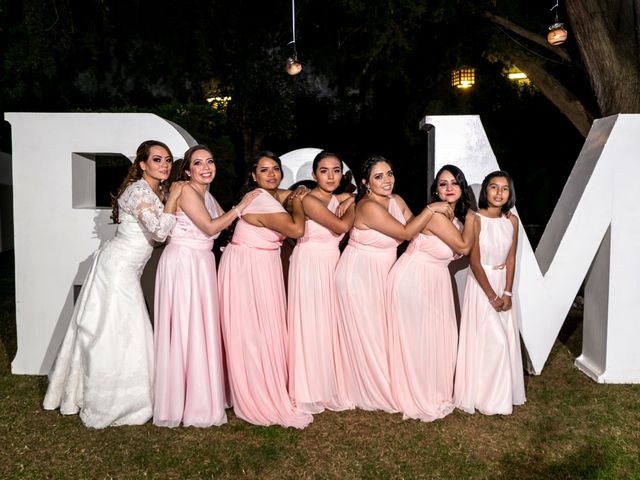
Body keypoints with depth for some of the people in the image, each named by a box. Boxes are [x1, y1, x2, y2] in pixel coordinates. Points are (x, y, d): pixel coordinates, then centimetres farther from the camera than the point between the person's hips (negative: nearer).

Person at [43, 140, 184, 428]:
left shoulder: (156, 192, 12)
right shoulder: (139, 191, -17)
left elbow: (157, 232, 17)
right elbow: (159, 231, -26)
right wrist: (172, 198, -16)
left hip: (125, 269, 9)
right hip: (118, 266, -9)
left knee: (108, 332, 15)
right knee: (115, 333, -4)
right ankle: (108, 405, 8)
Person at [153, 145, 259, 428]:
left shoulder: (207, 195, 16)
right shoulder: (185, 191, -10)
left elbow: (226, 224, 14)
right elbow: (210, 227, -16)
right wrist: (241, 206, -9)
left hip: (202, 263, 9)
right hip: (183, 262, -8)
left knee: (202, 328, 11)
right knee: (185, 330, -4)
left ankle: (202, 396, 22)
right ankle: (182, 402, 7)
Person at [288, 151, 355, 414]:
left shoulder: (339, 200, 9)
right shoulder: (310, 200, -15)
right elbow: (341, 226, -23)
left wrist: (350, 201, 2)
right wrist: (352, 204, -6)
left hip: (331, 266, 7)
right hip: (310, 266, -7)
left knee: (329, 323, 11)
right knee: (311, 325, -1)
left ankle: (328, 386, 24)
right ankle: (310, 390, 12)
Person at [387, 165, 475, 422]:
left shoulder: (456, 215, 5)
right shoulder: (437, 214, -22)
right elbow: (463, 246, -18)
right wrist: (470, 217, -7)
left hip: (436, 282, 9)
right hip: (413, 281, -9)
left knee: (438, 337, 15)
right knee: (417, 340, 4)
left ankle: (435, 393, 33)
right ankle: (419, 400, 21)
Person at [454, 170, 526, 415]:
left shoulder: (512, 220, 1)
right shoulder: (475, 220, -15)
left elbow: (511, 259, 3)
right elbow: (475, 262, -15)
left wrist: (507, 292, -6)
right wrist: (492, 296, -13)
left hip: (503, 284, 5)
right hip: (481, 284, -5)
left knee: (506, 339, 10)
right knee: (489, 340, -4)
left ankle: (503, 393, 27)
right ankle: (484, 395, 14)